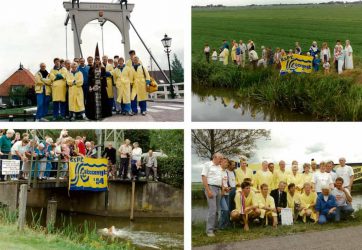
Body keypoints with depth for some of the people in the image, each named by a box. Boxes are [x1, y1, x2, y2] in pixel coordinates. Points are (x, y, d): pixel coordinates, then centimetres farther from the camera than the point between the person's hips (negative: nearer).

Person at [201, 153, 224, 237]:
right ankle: (209, 230, -12)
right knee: (212, 209, -14)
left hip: (218, 189, 8)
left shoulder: (220, 167, 19)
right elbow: (204, 178, -11)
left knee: (216, 210, 9)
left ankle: (215, 227, 16)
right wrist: (208, 191, -18)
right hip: (211, 187, -8)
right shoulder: (207, 165, -4)